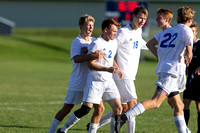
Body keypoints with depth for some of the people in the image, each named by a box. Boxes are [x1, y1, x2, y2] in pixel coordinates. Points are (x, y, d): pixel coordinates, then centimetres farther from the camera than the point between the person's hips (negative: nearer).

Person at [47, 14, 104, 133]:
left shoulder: (94, 41, 10)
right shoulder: (76, 42, -9)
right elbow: (76, 58, -25)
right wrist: (91, 56, -41)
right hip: (77, 83, -6)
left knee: (100, 108, -2)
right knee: (67, 109, -3)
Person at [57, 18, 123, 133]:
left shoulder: (114, 43, 13)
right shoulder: (96, 44, -12)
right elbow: (91, 64, -16)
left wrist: (117, 69, 13)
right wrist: (108, 69, -24)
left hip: (109, 81, 8)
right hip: (95, 81, -8)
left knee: (118, 108, -2)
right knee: (86, 109, -12)